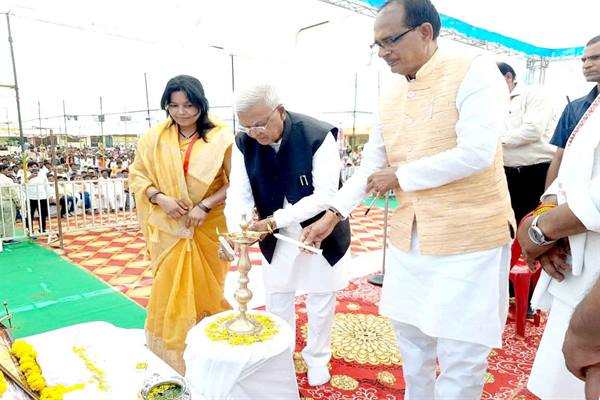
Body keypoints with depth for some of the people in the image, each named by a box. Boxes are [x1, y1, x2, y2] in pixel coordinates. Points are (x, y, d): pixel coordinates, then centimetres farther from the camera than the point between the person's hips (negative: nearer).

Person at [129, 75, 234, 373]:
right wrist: (160, 198, -12)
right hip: (168, 227, 2)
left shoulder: (221, 137, -9)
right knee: (169, 288, 11)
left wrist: (205, 205, -18)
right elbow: (137, 175, 5)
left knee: (206, 288, 13)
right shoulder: (154, 138, -1)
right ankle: (170, 346, 33)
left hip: (208, 228, -2)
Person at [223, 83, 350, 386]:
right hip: (277, 235, 4)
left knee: (321, 297, 13)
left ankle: (317, 357, 38)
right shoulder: (243, 143, -14)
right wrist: (237, 233, -37)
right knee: (277, 296, 17)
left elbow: (325, 196, -30)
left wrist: (274, 220, -36)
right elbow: (239, 195, -18)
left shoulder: (318, 136, -27)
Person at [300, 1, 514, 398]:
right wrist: (331, 215, 5)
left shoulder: (475, 71, -11)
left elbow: (476, 153, -21)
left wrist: (400, 176, -12)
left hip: (468, 238, -6)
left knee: (460, 353, 3)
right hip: (409, 238, 7)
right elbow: (371, 165, 12)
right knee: (410, 332, 18)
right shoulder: (390, 99, 8)